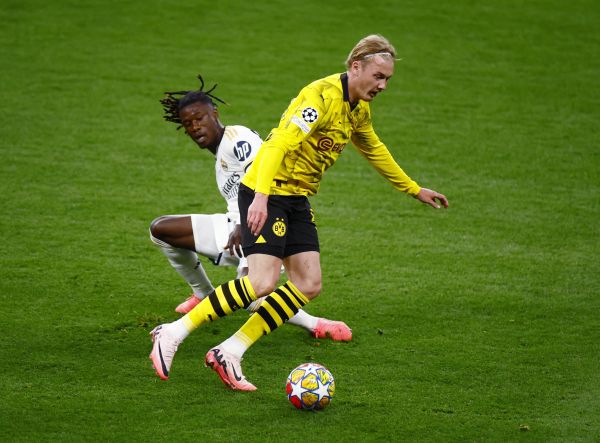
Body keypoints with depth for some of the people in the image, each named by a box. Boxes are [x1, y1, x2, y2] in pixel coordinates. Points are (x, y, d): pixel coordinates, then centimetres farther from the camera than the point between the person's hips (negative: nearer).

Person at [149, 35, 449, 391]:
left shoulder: (359, 109, 9)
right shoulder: (323, 96, -20)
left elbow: (375, 151, 29)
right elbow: (280, 143, -29)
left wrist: (414, 190, 36)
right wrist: (261, 197, -39)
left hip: (298, 198, 9)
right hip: (266, 194, -9)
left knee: (309, 285, -1)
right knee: (262, 282, -20)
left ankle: (229, 354, 2)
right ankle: (174, 333, -10)